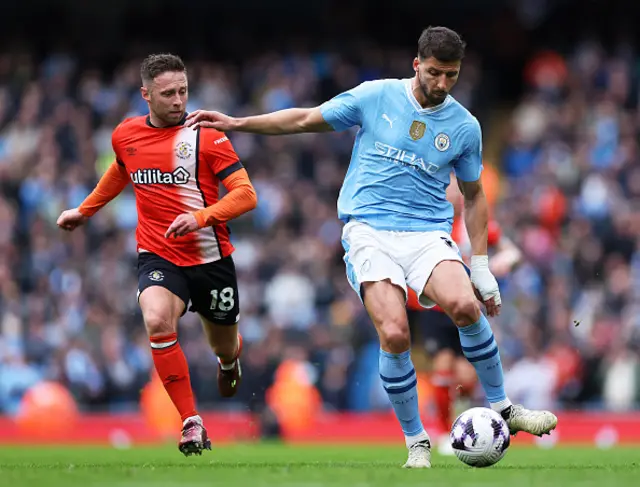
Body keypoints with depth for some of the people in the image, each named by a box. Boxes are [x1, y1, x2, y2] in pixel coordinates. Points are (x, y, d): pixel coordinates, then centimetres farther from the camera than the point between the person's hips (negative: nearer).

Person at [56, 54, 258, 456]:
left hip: (211, 259, -1)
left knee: (226, 350, 13)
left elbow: (246, 195, -15)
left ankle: (230, 360, 56)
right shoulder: (125, 136, 2)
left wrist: (200, 216, -30)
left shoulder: (205, 135, -10)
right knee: (158, 320, -30)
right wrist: (84, 211, 35)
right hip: (159, 257, 1)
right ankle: (192, 423, -21)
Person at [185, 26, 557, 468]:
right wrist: (237, 123, 8)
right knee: (395, 334, -23)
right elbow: (306, 119, 12)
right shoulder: (376, 97, 2)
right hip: (369, 232, -1)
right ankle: (416, 442, -4)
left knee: (464, 305, -29)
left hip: (428, 233, 1)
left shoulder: (465, 127, 6)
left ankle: (502, 408, -9)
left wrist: (481, 266, 14)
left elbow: (473, 195, 18)